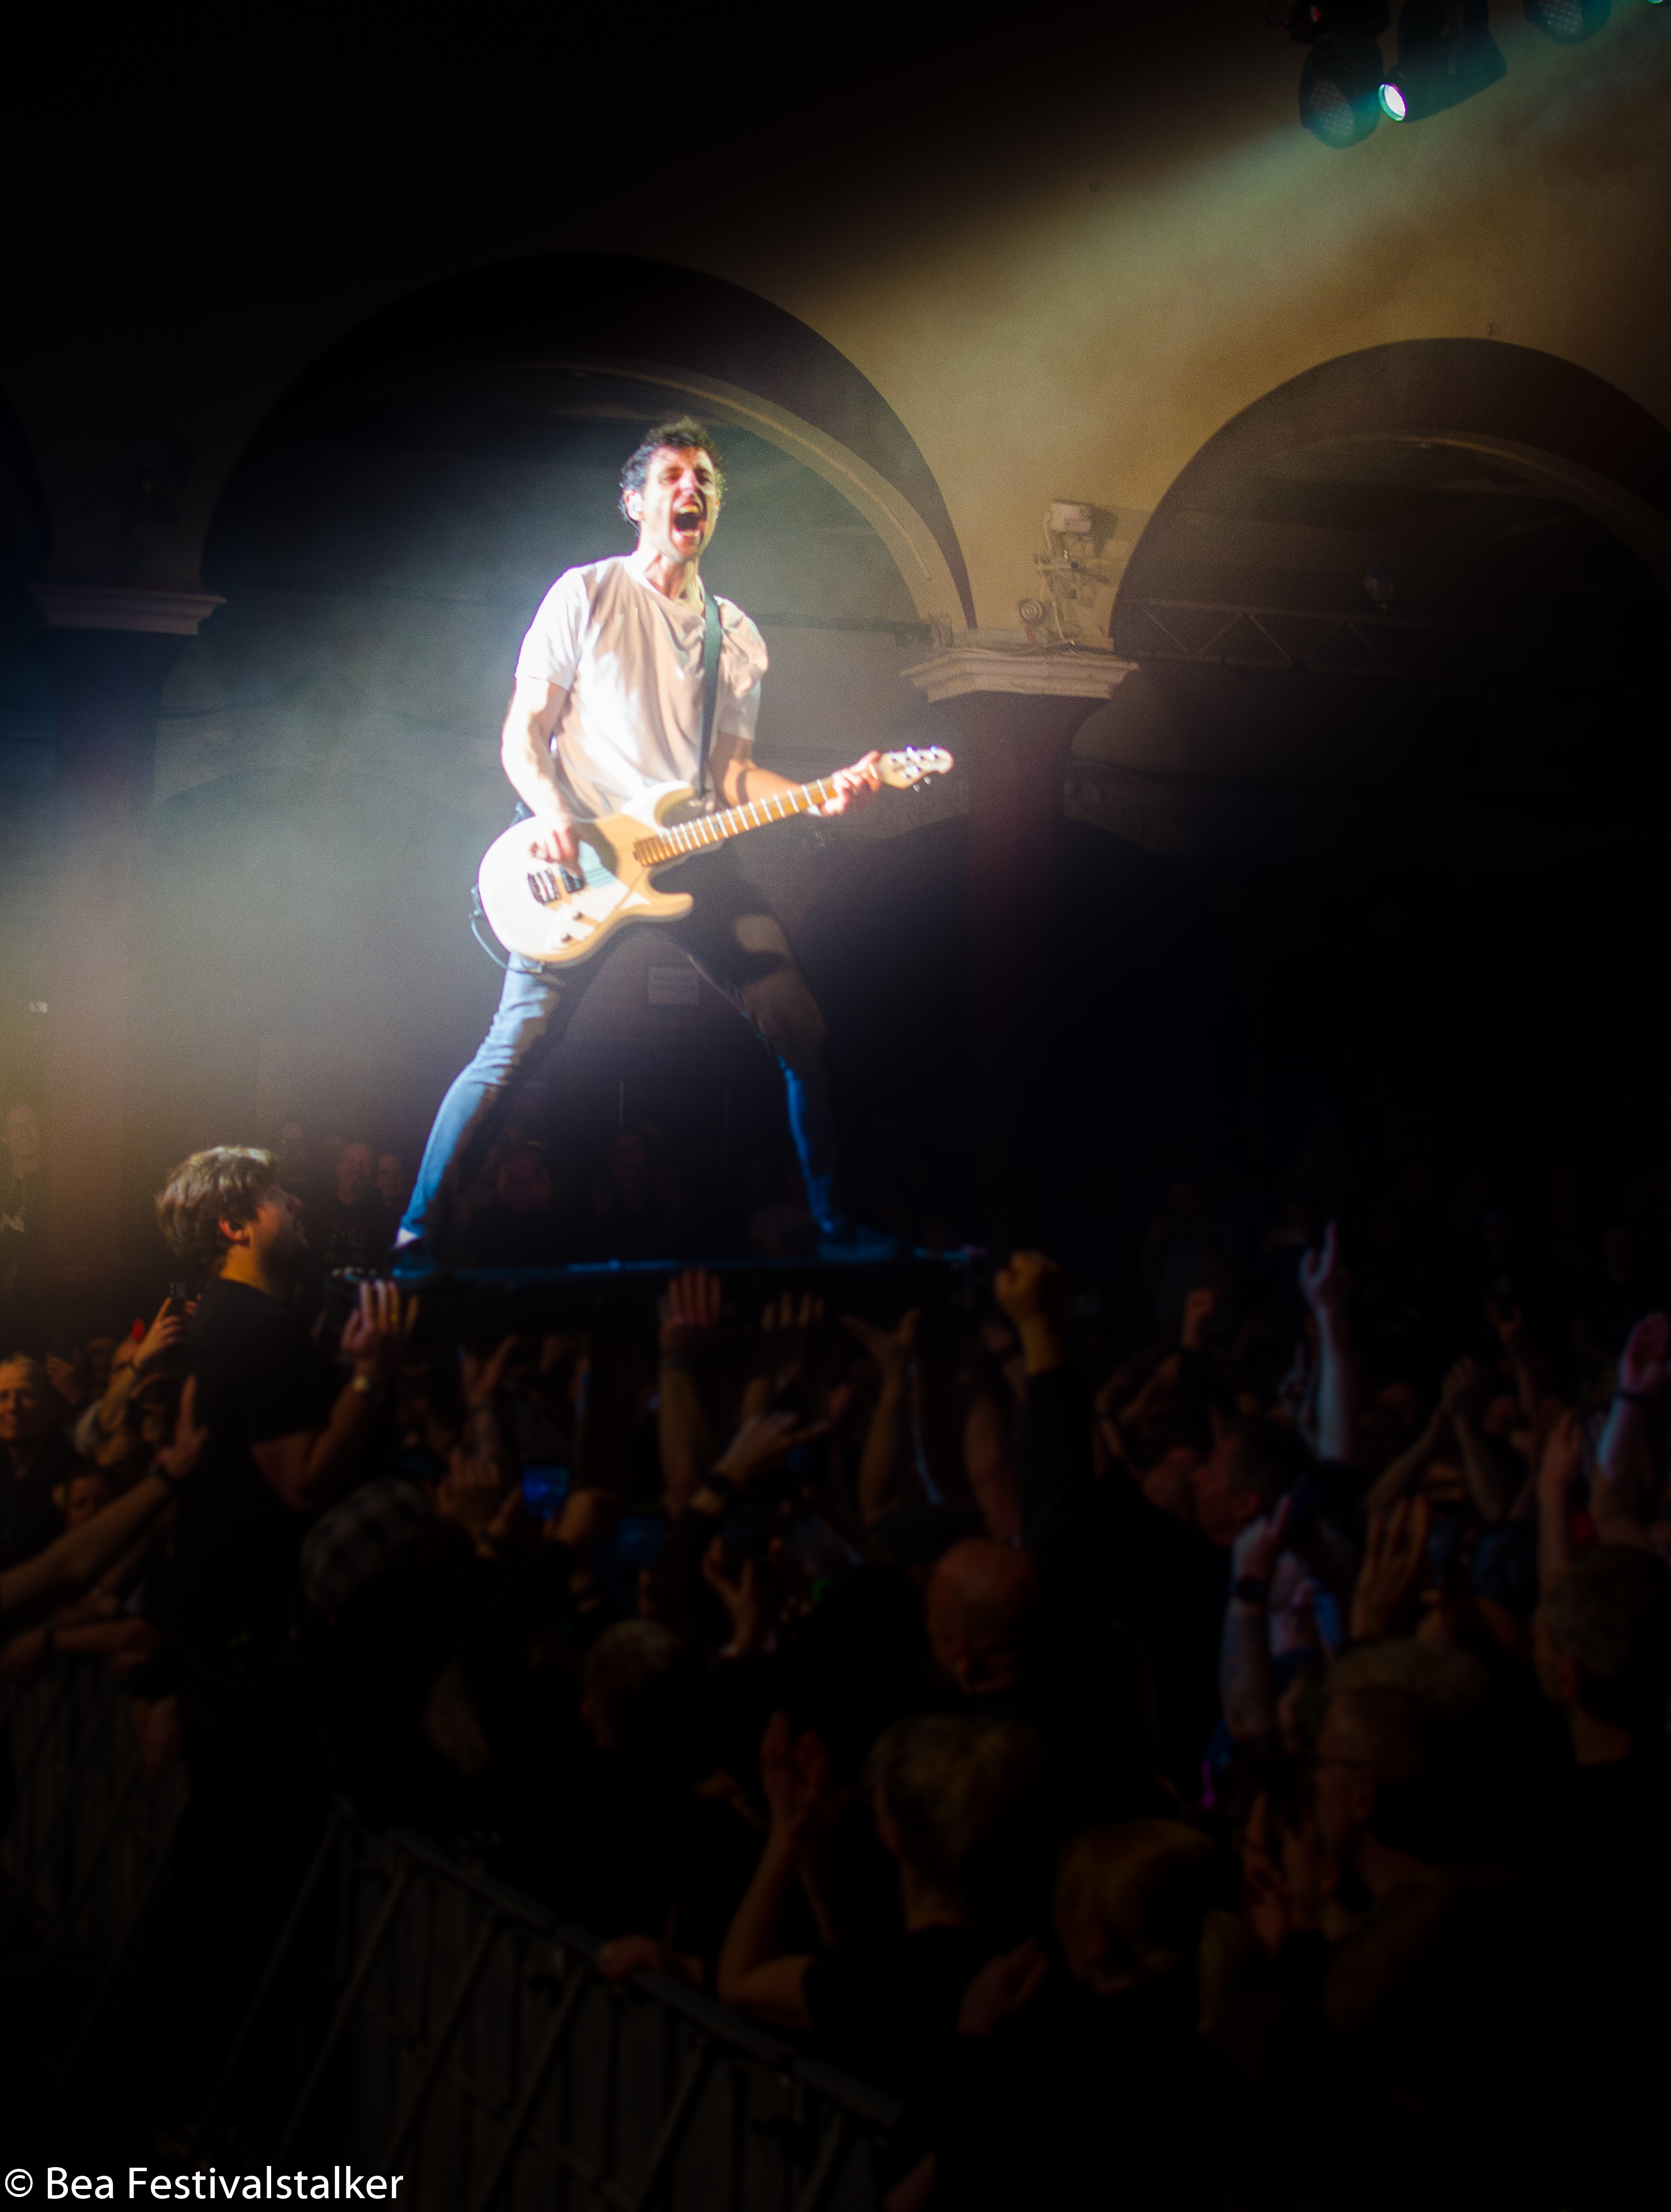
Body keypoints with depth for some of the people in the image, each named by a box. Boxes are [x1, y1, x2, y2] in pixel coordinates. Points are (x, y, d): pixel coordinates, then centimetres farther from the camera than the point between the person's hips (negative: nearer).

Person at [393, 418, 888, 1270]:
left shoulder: (738, 638, 16)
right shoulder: (587, 593, 3)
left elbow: (730, 771, 14)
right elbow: (523, 732, 0)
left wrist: (822, 793, -3)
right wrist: (551, 814, -18)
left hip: (694, 857, 5)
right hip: (583, 858, -5)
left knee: (801, 1029, -2)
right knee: (514, 1049, -14)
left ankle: (837, 1227, 10)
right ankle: (417, 1242, -8)